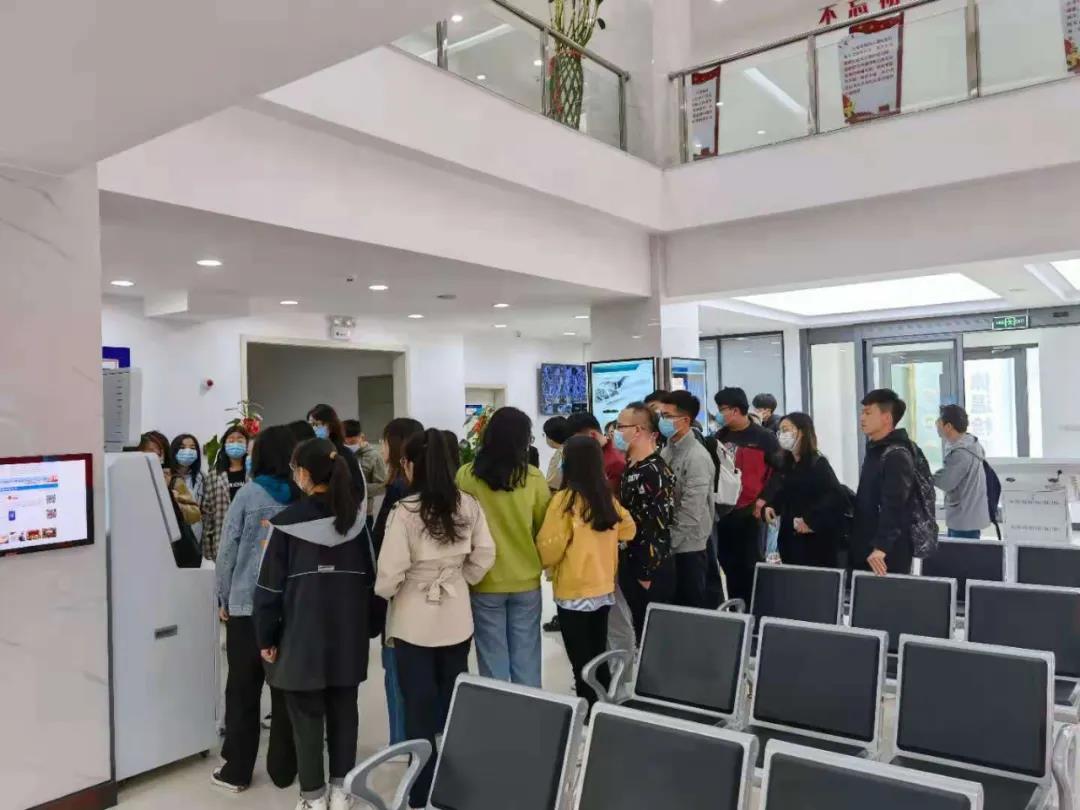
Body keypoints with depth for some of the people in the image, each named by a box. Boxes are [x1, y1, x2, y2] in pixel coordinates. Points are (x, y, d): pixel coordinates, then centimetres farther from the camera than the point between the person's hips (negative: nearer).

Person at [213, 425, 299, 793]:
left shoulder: (248, 494, -6)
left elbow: (227, 550, -4)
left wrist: (223, 598, 8)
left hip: (247, 604, -2)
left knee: (242, 690, 10)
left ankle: (237, 770, 19)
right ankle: (283, 768, 19)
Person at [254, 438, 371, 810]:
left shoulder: (288, 521, -10)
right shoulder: (357, 517, 0)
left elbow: (270, 585, -8)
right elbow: (372, 575, 5)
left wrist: (266, 637, 1)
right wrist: (369, 624, 14)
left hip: (304, 632, -3)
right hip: (349, 630, 4)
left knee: (306, 714, 8)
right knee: (344, 709, 13)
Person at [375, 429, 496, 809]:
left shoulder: (405, 510, -20)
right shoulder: (469, 505, -7)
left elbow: (390, 572, -18)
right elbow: (484, 556, -1)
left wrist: (383, 594, 3)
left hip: (414, 620, -4)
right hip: (456, 617, 4)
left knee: (421, 707, 9)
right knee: (454, 701, 18)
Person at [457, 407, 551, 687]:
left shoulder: (466, 475, -11)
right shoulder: (534, 478, -10)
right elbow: (545, 528, 2)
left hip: (484, 581, -1)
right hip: (526, 581, 1)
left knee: (493, 662, 10)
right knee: (526, 661, 13)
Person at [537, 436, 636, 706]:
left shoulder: (565, 498, -16)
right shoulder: (608, 497, 1)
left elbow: (550, 546, -16)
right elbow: (628, 530, 14)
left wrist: (541, 563, 3)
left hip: (573, 592, -6)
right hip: (604, 588, 6)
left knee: (581, 663, 5)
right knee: (598, 657, 18)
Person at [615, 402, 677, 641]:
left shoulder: (655, 473, -19)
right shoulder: (630, 467, 8)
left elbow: (658, 525, -21)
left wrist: (647, 574, -18)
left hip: (650, 571, -8)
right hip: (630, 566, 8)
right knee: (640, 628, 17)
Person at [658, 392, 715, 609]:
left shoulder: (697, 457, -16)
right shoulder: (667, 450, 8)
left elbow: (691, 509, -20)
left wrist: (670, 540, -15)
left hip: (687, 545, -7)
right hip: (669, 543, 7)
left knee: (691, 606, 5)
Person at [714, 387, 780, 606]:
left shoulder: (764, 437, -5)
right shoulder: (721, 436, 9)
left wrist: (763, 499, -12)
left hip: (750, 512, -5)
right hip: (724, 510, 5)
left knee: (750, 564, 1)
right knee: (727, 562, 10)